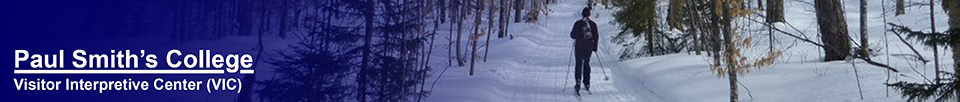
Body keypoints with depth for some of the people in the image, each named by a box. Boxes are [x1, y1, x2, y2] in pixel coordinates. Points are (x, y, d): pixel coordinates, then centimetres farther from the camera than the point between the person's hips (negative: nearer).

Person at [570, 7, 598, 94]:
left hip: (579, 47, -3)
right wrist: (595, 47, 15)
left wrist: (576, 36, 18)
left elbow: (572, 35, -6)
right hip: (589, 47, 3)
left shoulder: (578, 23, -9)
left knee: (578, 64, 4)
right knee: (586, 64, 15)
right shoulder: (593, 24, 0)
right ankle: (587, 84, 16)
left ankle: (578, 81, -15)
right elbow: (596, 37, 4)